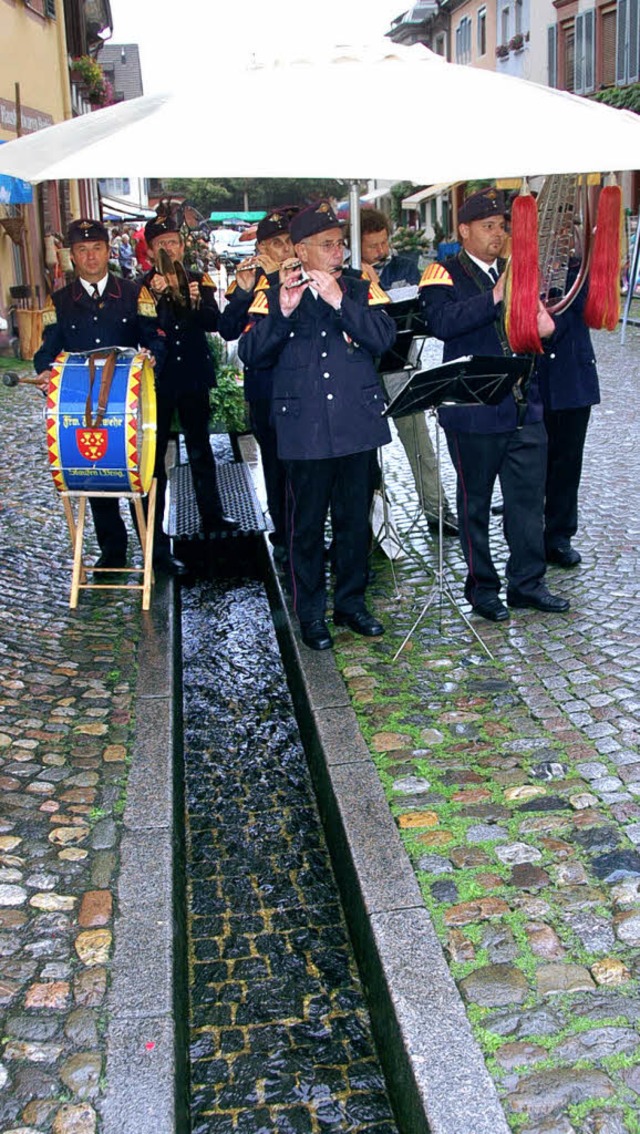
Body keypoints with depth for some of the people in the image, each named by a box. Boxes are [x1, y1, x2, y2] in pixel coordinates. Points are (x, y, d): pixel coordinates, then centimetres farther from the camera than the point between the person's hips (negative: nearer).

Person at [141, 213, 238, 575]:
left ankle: (212, 515, 39)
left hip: (193, 376, 4)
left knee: (201, 448, 20)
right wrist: (158, 297, -28)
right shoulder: (142, 286, -4)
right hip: (157, 380, -4)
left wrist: (197, 302, -25)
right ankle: (157, 542, -2)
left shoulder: (199, 281, 6)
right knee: (154, 456, -4)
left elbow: (214, 322, -7)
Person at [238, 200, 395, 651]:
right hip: (304, 428, -2)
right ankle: (311, 612, 18)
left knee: (355, 518, 11)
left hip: (356, 423, 2)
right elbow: (250, 353, -7)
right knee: (307, 523, 5)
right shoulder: (274, 296, 2)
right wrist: (283, 312, -20)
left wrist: (339, 301, -18)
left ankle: (352, 602, 26)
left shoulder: (361, 288, 7)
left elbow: (385, 337, -8)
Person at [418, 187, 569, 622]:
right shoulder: (444, 275, -6)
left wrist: (545, 324, -4)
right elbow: (442, 323, -24)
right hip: (474, 411, -5)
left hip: (525, 407, 5)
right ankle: (482, 587, 20)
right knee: (476, 501, 8)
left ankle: (528, 582, 21)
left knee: (529, 496, 8)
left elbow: (539, 318, 19)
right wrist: (495, 296, -28)